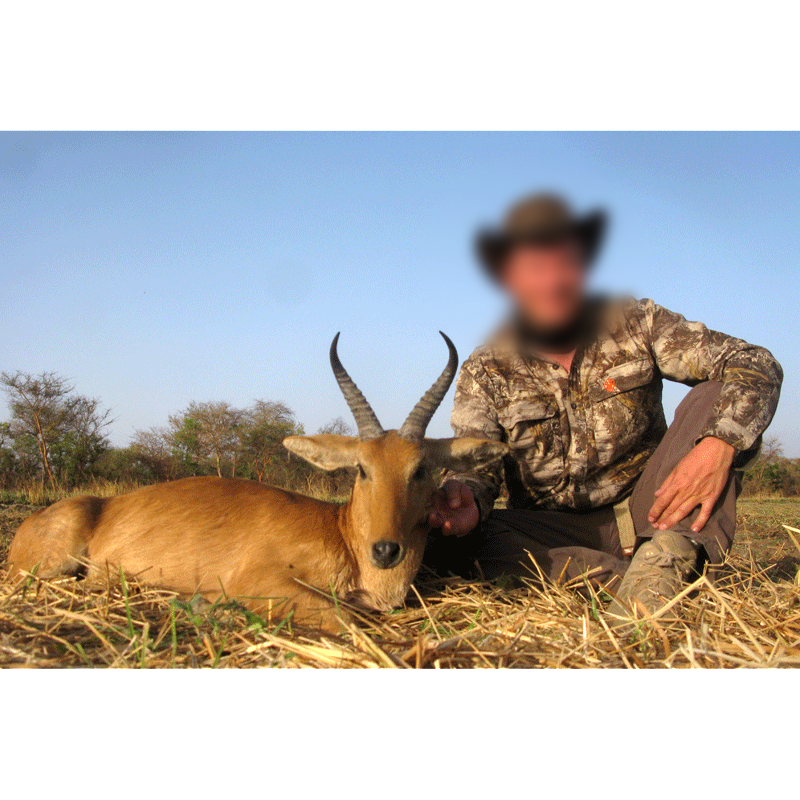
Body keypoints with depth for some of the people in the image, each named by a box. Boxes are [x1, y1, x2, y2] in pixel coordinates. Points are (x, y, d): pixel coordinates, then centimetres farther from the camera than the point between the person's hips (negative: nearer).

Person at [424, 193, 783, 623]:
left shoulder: (636, 324, -5)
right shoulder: (484, 373, -3)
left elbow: (758, 366, -10)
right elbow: (473, 465, -10)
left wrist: (719, 445, -31)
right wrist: (467, 499, -37)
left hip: (649, 511, 0)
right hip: (554, 534, 0)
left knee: (716, 398, -20)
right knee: (443, 541, -27)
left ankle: (665, 559, -36)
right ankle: (622, 580, -32)